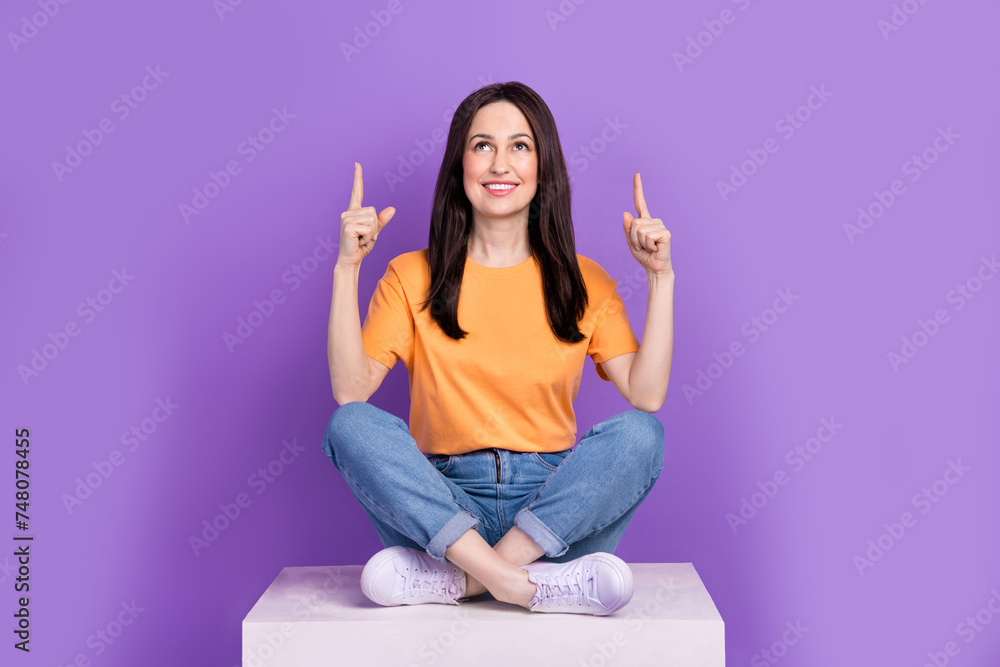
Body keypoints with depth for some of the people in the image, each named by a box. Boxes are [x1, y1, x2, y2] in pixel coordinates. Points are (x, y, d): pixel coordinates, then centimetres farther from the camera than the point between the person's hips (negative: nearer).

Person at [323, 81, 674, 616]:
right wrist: (347, 267, -12)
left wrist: (660, 276, -9)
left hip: (556, 504, 1)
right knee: (352, 426, -25)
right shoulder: (414, 277, 6)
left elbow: (647, 395, -6)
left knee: (639, 434, -27)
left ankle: (456, 581, -27)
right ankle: (525, 585, -31)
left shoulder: (584, 281, 7)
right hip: (443, 505, 0)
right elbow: (350, 389, -7)